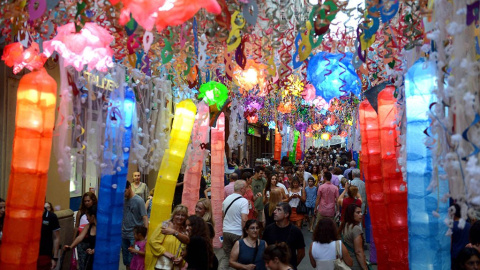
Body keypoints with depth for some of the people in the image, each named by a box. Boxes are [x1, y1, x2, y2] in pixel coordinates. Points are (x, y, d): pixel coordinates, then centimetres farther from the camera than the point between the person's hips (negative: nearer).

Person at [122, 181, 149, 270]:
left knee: (132, 261, -3)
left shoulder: (139, 201, -8)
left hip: (135, 236, -5)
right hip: (124, 235, 5)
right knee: (126, 261, 11)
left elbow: (145, 218, -10)